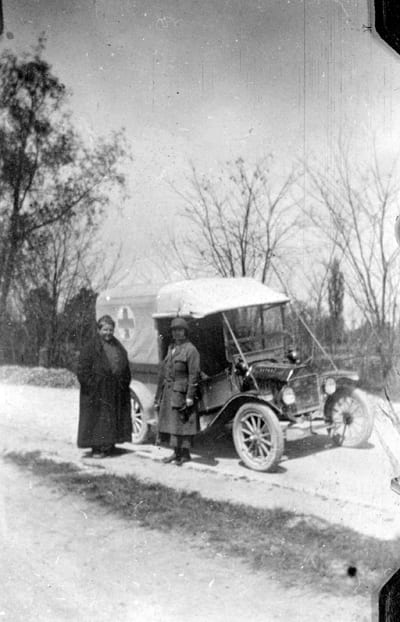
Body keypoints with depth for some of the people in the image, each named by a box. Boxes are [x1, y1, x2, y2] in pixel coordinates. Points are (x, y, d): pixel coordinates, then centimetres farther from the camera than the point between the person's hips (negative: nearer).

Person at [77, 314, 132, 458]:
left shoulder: (119, 348, 12)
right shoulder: (90, 348, -5)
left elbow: (126, 370, 16)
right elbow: (83, 370, -8)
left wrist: (124, 384, 5)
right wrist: (92, 385, -14)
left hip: (116, 392, 5)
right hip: (97, 392, -5)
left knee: (114, 418, 9)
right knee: (97, 420, -2)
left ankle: (109, 447, 21)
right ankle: (97, 448, 7)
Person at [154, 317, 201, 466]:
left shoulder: (190, 349, -8)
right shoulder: (171, 348, 16)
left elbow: (194, 374, -14)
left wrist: (190, 397, -19)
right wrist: (158, 396, 16)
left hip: (181, 392, -8)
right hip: (168, 392, 8)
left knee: (183, 424, -2)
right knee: (170, 422, 11)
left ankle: (185, 454, 7)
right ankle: (176, 452, 21)